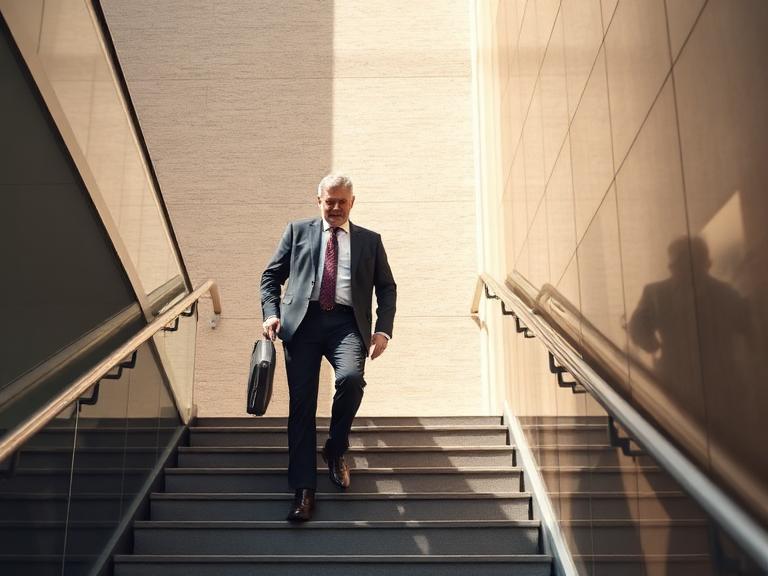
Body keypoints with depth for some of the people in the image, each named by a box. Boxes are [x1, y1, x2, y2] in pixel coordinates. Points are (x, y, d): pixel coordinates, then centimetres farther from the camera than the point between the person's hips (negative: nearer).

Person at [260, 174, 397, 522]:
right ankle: (303, 490, -1)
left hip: (347, 323, 0)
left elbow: (387, 287, 17)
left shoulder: (370, 241, 20)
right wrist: (271, 313, -2)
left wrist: (383, 330, 2)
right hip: (303, 321, 0)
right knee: (301, 402, -5)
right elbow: (271, 275, 16)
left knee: (351, 378, -27)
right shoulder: (298, 231, 18)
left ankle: (335, 450, 0)